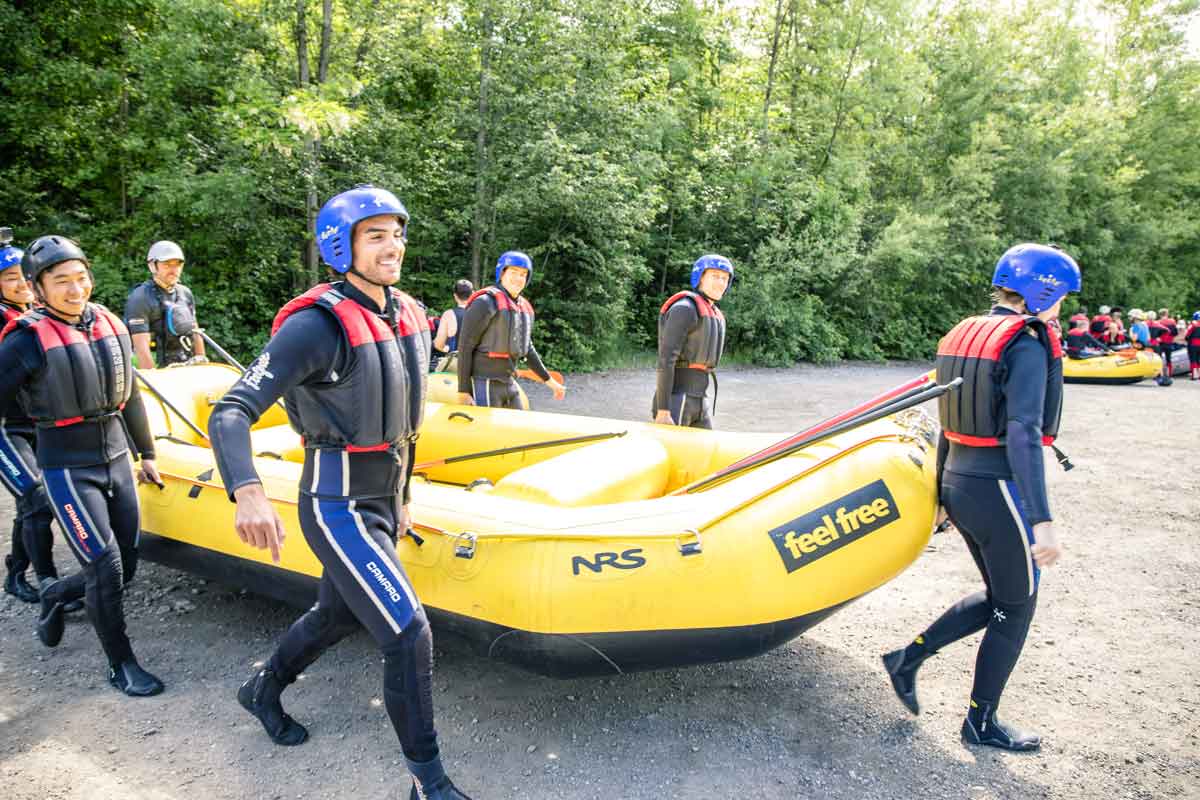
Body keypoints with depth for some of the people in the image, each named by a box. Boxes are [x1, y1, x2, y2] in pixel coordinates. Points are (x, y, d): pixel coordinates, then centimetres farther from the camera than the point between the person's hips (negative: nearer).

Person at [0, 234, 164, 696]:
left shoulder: (110, 325, 2)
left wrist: (146, 454, 18)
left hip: (117, 460, 6)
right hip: (68, 470, -6)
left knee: (125, 569, 13)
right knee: (105, 570, -5)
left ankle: (55, 596, 42)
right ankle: (121, 665, 14)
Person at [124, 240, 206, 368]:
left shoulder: (185, 293, 12)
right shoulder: (140, 298, -9)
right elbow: (141, 347, -16)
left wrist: (201, 364, 14)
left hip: (188, 369, 6)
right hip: (158, 369, -6)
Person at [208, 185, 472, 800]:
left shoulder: (407, 316, 3)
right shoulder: (317, 325, -21)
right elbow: (230, 413, -27)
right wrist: (248, 492, -45)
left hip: (383, 500, 8)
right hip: (337, 507, -8)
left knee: (337, 614, 25)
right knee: (409, 635, -10)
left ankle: (263, 691, 53)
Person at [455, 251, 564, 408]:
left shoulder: (525, 309, 12)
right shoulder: (486, 303, -11)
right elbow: (465, 347, -13)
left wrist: (549, 380, 21)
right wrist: (463, 391, -16)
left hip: (510, 384, 8)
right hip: (485, 384, -8)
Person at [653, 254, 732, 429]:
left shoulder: (716, 315, 18)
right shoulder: (685, 308, -11)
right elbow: (665, 360, -18)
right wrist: (663, 411, -23)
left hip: (700, 400, 9)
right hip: (676, 399, -9)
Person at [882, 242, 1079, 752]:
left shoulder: (965, 334, 10)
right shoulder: (1026, 345, -15)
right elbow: (1023, 434, -26)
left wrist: (943, 490, 21)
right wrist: (1042, 521, -28)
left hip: (958, 485, 8)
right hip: (999, 492, -8)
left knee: (998, 597, 23)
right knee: (1016, 609, 11)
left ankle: (908, 658, 19)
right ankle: (981, 723, 24)